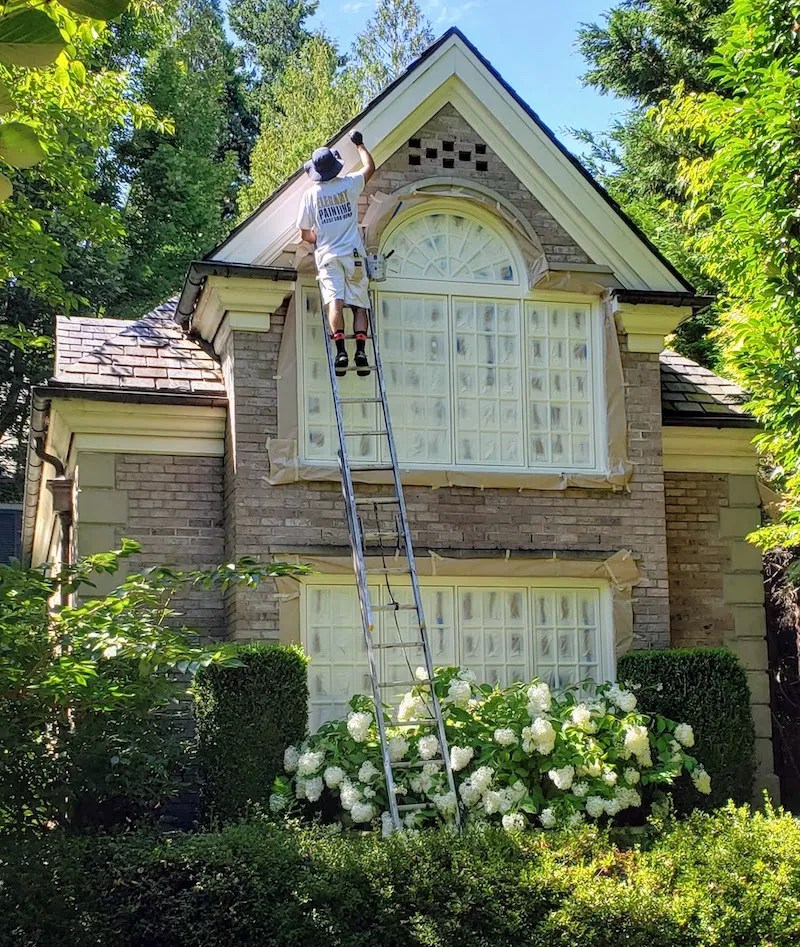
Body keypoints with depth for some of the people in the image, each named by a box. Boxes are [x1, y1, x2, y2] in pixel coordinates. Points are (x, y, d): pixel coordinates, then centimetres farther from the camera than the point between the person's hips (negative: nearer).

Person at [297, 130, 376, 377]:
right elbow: (370, 167, 23)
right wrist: (359, 144, 37)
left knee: (334, 302, -13)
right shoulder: (349, 185, 3)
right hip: (353, 255, 1)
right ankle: (360, 351, -13)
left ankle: (341, 351, -29)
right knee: (359, 306, 2)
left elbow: (305, 234, 9)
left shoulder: (310, 195, 2)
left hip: (328, 257, -1)